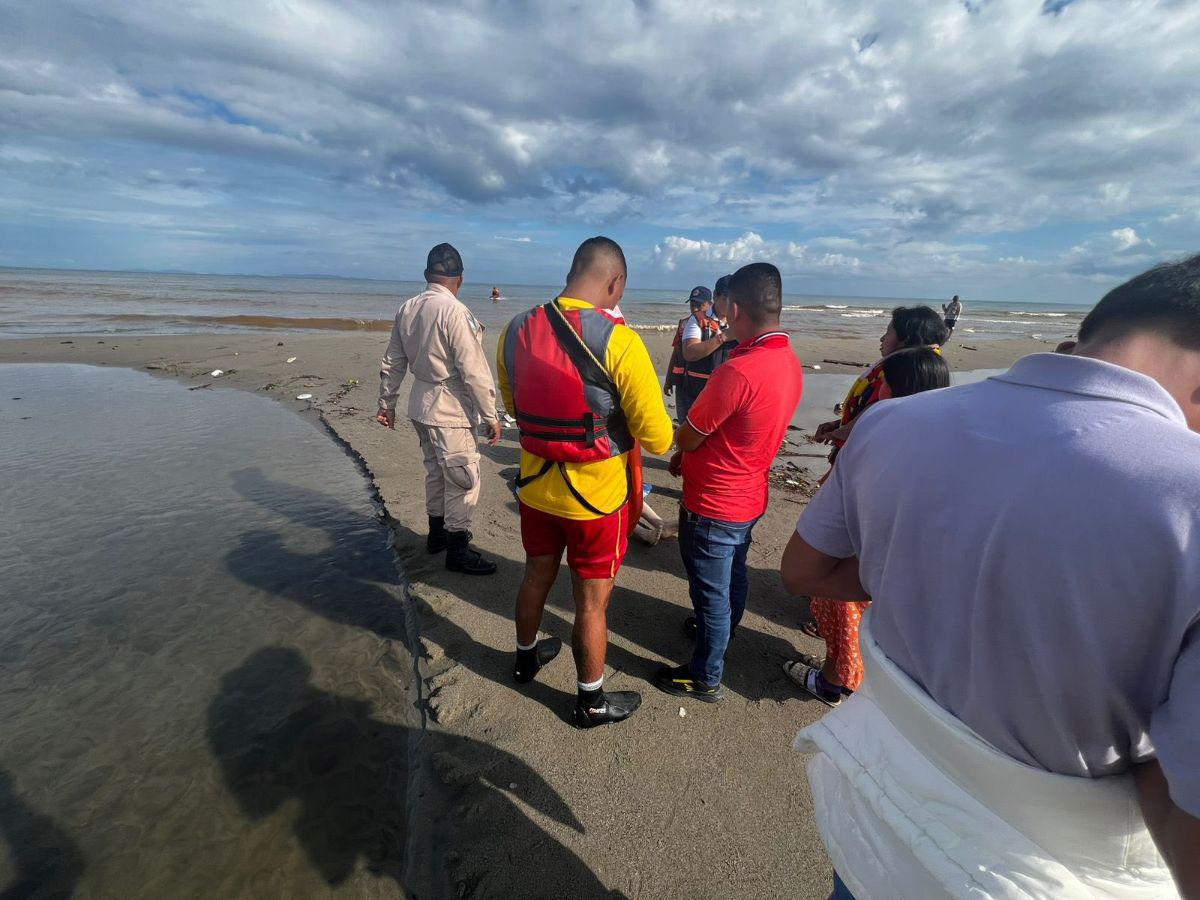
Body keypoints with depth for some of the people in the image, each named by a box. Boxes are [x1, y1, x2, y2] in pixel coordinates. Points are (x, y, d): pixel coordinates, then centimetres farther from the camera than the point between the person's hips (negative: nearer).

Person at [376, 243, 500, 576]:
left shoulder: (406, 309, 6)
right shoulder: (455, 312, -18)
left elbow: (392, 363, 12)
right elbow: (474, 371, -20)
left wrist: (387, 403, 22)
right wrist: (490, 417, -13)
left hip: (420, 406, 8)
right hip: (450, 412, -8)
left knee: (436, 471, 21)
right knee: (463, 479, 3)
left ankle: (437, 533, 36)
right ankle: (457, 550, 13)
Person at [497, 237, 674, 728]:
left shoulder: (517, 330, -4)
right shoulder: (619, 342, -22)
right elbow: (658, 438, -18)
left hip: (535, 486, 6)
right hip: (596, 497, -5)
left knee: (537, 576, 27)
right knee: (592, 602, 13)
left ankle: (526, 657, 52)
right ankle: (591, 702, 36)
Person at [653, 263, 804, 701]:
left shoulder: (738, 371, -31)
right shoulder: (790, 362, -2)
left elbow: (686, 438, -20)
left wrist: (684, 449, 3)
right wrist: (690, 455, 5)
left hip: (713, 506, -9)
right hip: (749, 497, 9)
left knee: (711, 592, 9)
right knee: (734, 574, 28)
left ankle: (706, 677, 28)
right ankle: (721, 632, 52)